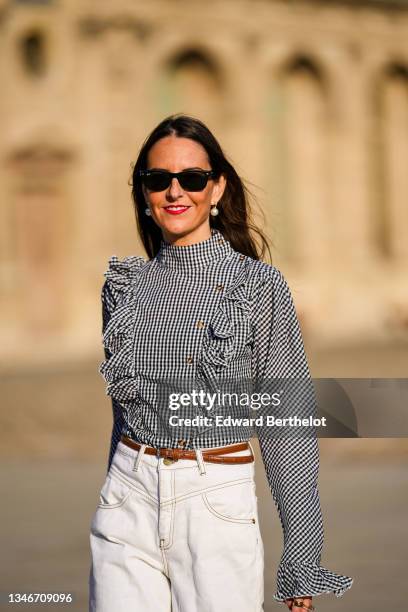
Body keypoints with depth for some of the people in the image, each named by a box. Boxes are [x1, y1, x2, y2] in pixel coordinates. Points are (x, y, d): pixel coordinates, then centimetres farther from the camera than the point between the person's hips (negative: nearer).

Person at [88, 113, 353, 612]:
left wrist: (302, 560, -7)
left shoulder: (259, 286, -6)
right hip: (127, 500, 4)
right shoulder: (124, 283, 7)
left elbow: (288, 425, -5)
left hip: (217, 504, -3)